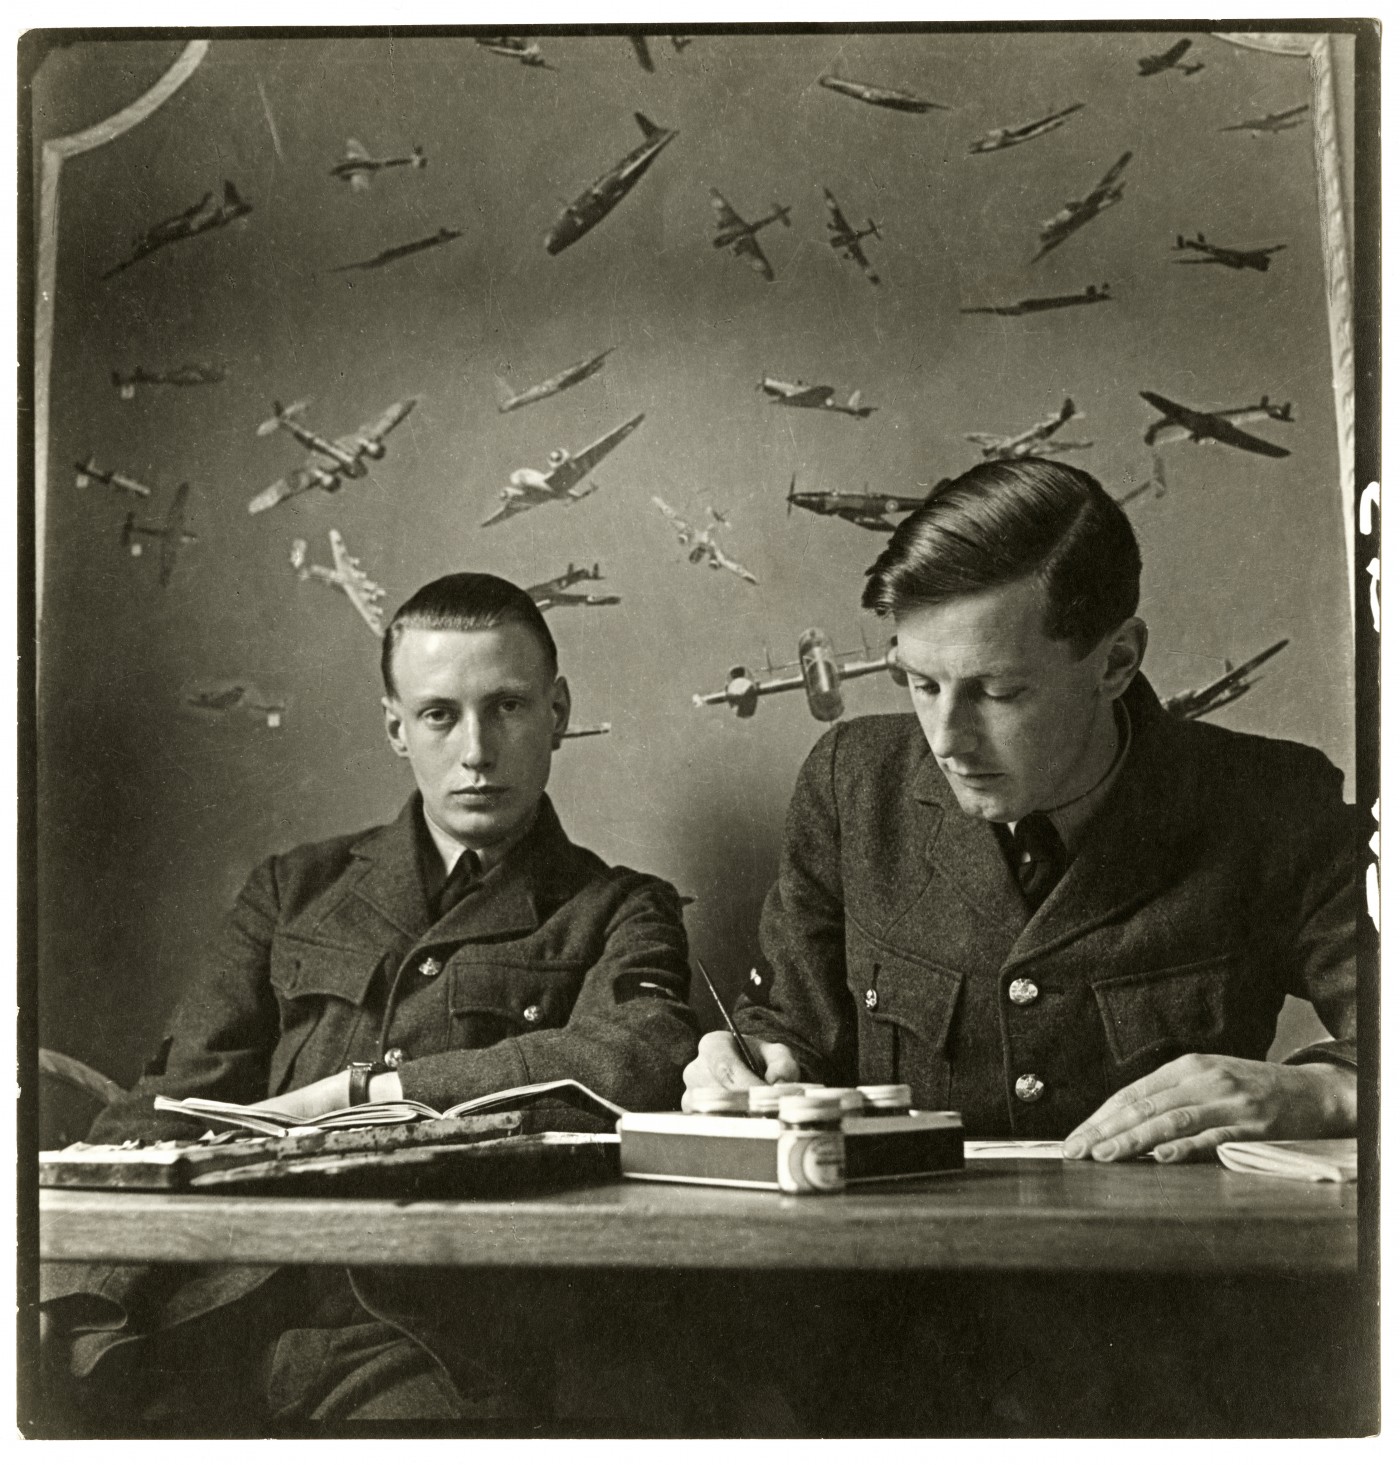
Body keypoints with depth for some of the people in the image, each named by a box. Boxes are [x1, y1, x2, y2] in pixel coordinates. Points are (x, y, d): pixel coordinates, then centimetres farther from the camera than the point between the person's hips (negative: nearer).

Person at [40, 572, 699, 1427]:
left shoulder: (618, 913, 13)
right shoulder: (294, 892, 22)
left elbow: (641, 1061, -10)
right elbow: (178, 1101, 11)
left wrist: (355, 1091, -8)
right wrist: (64, 1302, -7)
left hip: (420, 1338, -2)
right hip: (227, 1313, 3)